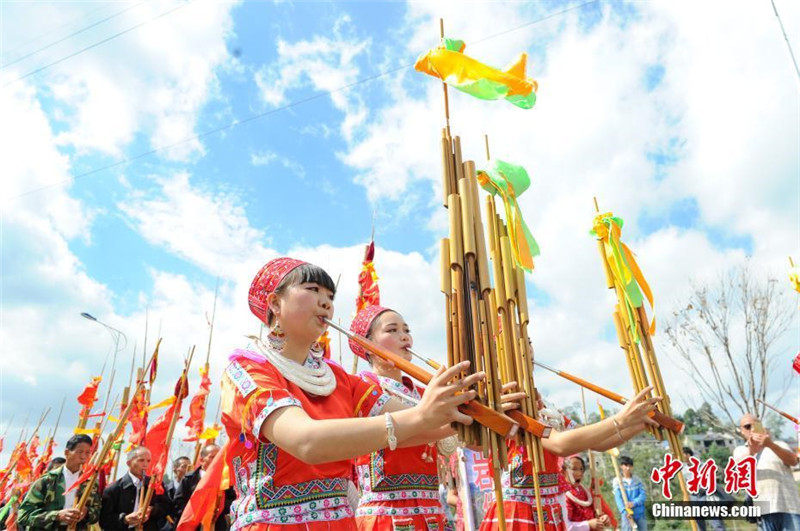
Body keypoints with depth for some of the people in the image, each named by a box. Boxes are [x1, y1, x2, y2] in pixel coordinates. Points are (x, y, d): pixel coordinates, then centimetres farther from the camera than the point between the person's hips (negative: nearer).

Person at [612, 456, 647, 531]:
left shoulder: (637, 480, 5)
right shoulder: (617, 481, -6)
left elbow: (643, 494, -4)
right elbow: (618, 498, -14)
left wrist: (634, 503, -21)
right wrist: (625, 511, -29)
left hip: (640, 512, 4)